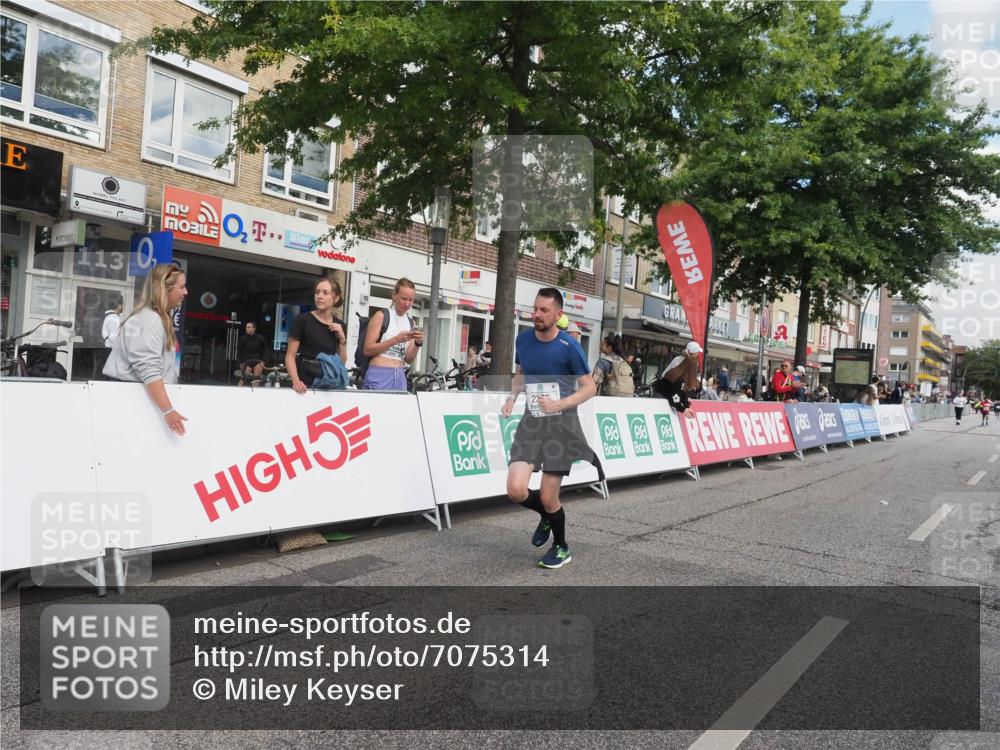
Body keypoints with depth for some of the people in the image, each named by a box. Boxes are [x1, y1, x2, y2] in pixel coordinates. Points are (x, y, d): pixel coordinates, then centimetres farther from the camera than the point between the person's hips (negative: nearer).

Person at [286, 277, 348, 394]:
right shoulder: (302, 320, -5)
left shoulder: (340, 325, 7)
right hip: (306, 383, -3)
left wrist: (342, 338, -4)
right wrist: (296, 381, -22)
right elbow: (290, 356, -7)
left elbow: (342, 362, 9)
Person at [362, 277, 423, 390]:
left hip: (400, 376, 5)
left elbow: (408, 359, 11)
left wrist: (418, 343, -8)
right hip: (379, 374, -5)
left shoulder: (410, 322, 12)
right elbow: (367, 349, -8)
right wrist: (396, 340, -17)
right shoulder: (381, 315, -2)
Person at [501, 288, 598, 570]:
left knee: (548, 497, -1)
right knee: (515, 490, -10)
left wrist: (559, 404, -21)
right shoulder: (523, 340, 3)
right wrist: (512, 398, 2)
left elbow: (589, 387, -6)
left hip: (561, 424, -4)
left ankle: (561, 548, 28)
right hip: (531, 422, 4)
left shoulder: (569, 347, -12)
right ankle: (546, 517, 25)